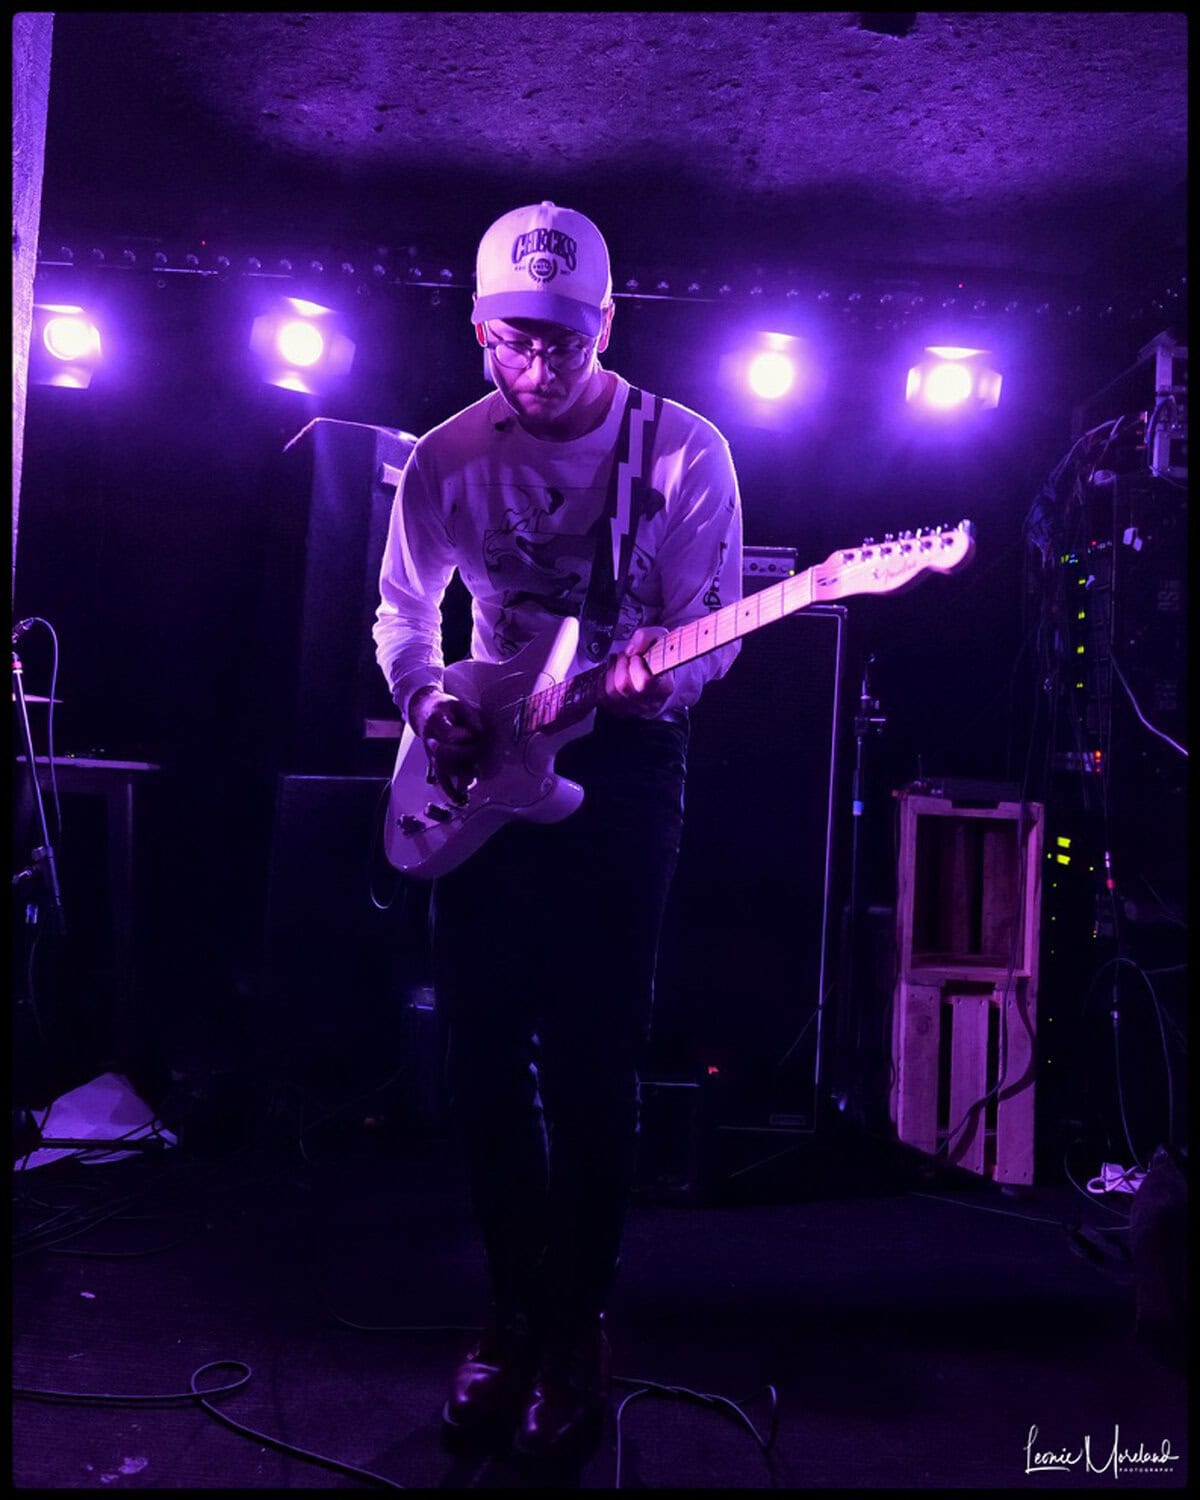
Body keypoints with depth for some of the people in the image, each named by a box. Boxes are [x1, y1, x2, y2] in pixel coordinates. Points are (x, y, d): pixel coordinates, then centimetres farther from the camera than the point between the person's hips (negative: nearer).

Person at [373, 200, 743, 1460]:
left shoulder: (684, 451, -4)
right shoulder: (445, 459, 5)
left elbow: (715, 625, -4)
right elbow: (401, 610, 15)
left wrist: (657, 676, -26)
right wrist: (425, 701, -4)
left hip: (620, 764, -3)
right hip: (482, 765, 3)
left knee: (591, 1061, -2)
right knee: (481, 1059, 5)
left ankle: (574, 1328, 17)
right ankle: (515, 1311, 23)